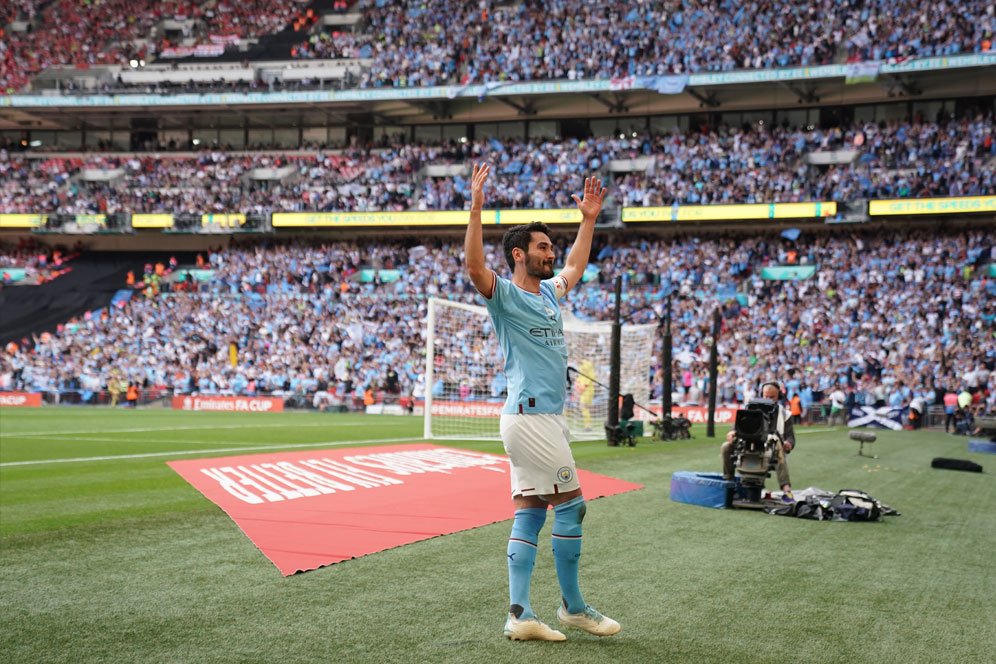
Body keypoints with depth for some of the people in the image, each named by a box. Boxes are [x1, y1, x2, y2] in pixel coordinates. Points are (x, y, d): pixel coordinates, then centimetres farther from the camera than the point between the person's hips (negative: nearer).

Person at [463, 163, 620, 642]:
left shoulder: (548, 292, 17)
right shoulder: (505, 294, -8)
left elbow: (575, 269, 37)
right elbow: (474, 267, -28)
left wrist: (588, 220, 35)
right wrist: (476, 209, -33)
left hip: (545, 418, 9)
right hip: (531, 417, -9)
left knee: (529, 513, 6)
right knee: (571, 505, -3)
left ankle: (520, 615, 7)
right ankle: (572, 607, 9)